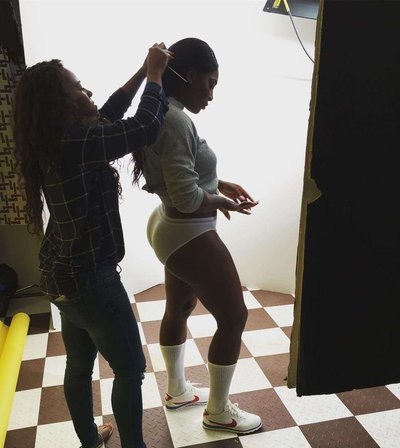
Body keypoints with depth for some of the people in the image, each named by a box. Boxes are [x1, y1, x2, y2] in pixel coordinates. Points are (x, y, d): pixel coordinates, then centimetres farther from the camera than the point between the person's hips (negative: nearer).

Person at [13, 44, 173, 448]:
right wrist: (155, 75, -7)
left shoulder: (52, 143, 4)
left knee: (79, 364, 24)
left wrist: (142, 73, 11)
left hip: (62, 276, 10)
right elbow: (146, 127, -22)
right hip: (91, 280, -9)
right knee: (130, 370, 10)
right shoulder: (76, 144, -23)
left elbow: (106, 117, 13)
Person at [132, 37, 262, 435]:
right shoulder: (175, 120, -25)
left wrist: (219, 184, 6)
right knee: (233, 317, 4)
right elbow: (187, 198, -28)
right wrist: (224, 202, -10)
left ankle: (177, 390, 44)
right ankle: (218, 411, 24)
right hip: (188, 236, -11)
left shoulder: (165, 113, 7)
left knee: (180, 308, 23)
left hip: (173, 229, 11)